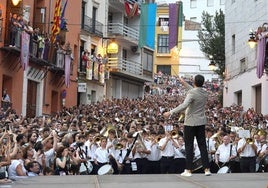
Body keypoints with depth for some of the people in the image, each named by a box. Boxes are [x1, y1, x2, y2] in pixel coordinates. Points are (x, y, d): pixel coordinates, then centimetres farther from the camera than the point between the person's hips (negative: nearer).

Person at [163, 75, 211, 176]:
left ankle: (188, 170, 1)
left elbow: (184, 105, -30)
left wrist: (171, 112, -29)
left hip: (190, 123, -6)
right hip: (201, 123, 6)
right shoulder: (204, 93, 6)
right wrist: (184, 83, 34)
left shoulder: (191, 93, -17)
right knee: (202, 145, 8)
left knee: (189, 146, 0)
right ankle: (207, 169, 6)